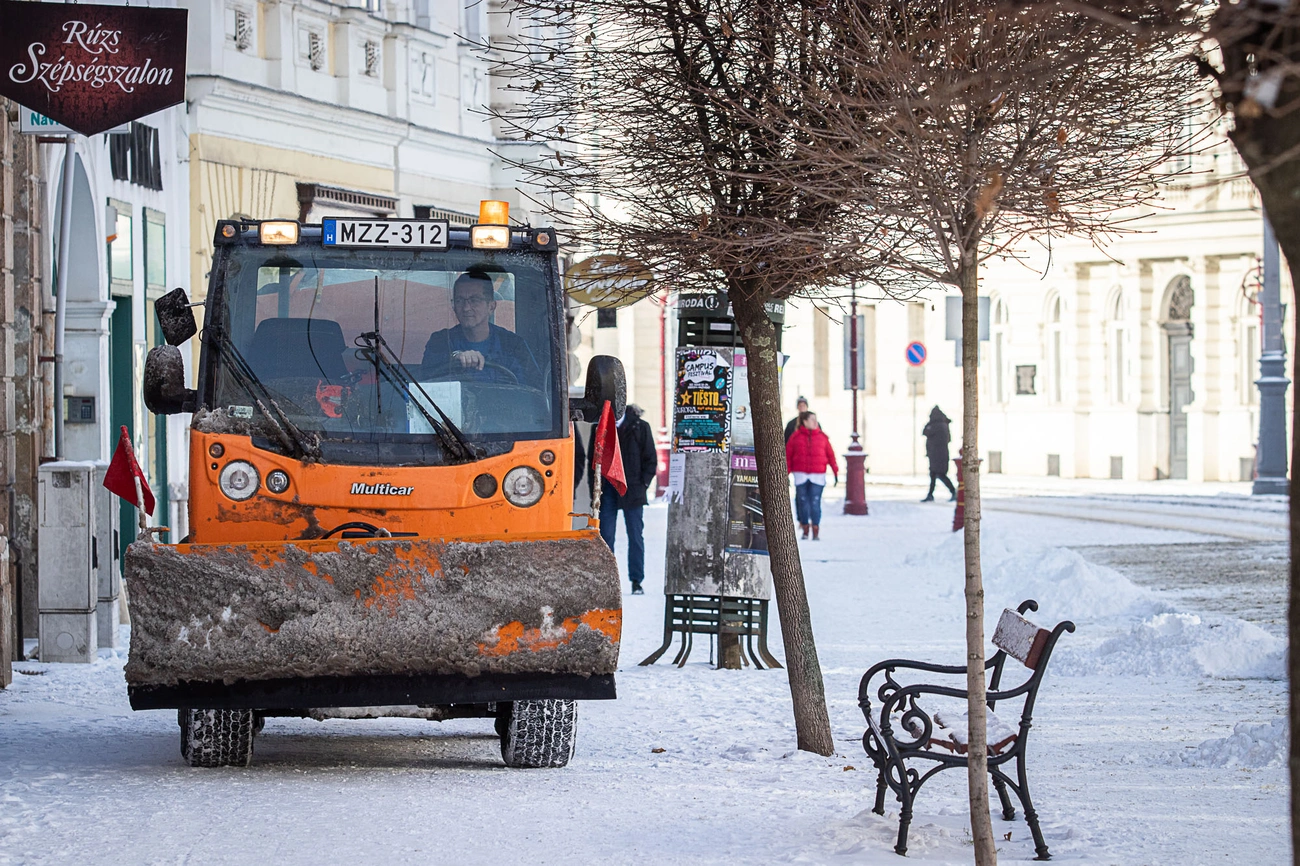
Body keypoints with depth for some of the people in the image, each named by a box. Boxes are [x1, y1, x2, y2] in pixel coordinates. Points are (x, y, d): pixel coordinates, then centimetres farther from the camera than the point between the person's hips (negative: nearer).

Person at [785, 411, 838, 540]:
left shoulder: (822, 437, 6)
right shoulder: (796, 436, 4)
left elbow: (830, 455, 6)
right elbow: (788, 455, 5)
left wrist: (835, 471, 0)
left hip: (817, 475, -1)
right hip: (800, 475, 1)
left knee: (815, 502, -6)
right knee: (802, 501, 5)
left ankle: (816, 531, -1)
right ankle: (805, 529, 16)